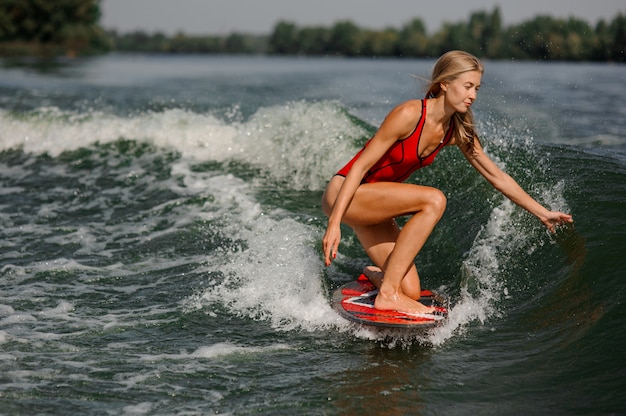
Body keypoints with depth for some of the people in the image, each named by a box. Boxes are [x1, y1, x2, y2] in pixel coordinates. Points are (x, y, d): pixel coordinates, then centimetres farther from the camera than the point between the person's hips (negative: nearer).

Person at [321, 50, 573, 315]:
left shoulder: (458, 132, -1)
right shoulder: (409, 114, -22)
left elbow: (496, 176, 9)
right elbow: (360, 167, -21)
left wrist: (542, 213, 10)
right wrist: (334, 222, -26)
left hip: (374, 205, 7)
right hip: (343, 194, -7)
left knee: (411, 292, -6)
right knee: (433, 200, -28)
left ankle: (375, 275, 29)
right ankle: (388, 293, -24)